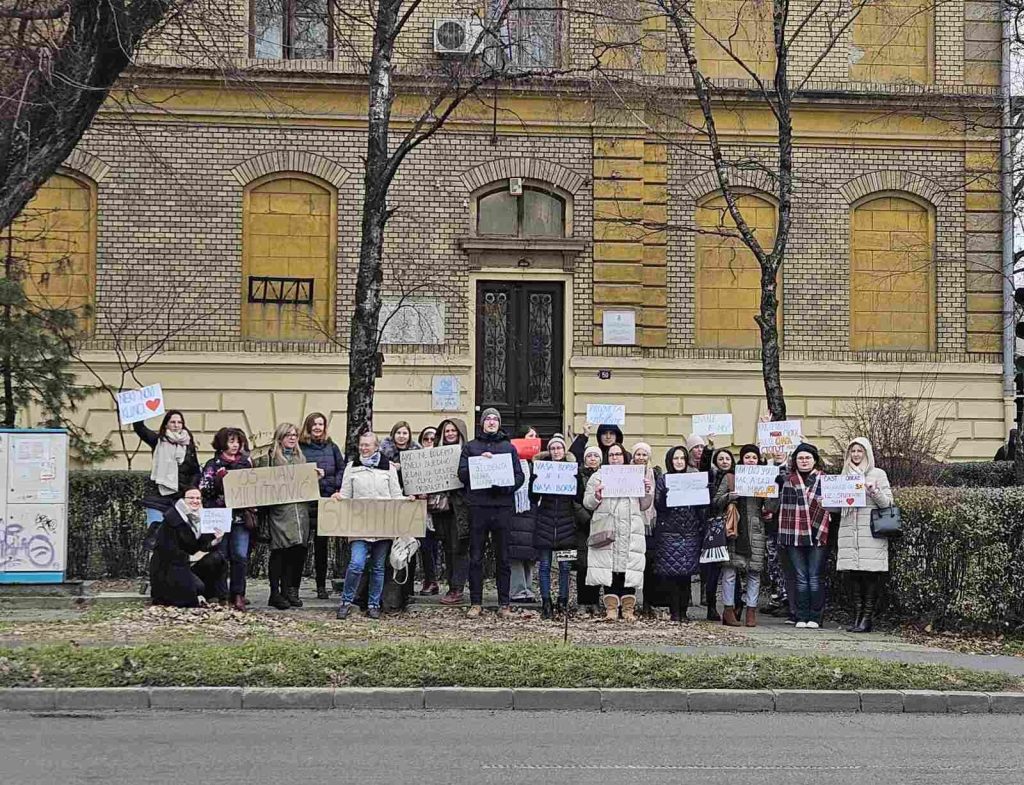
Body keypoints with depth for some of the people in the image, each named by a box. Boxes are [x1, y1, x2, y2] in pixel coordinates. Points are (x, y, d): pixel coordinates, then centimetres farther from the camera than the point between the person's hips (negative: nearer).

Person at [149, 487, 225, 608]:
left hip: (191, 563, 7)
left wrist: (215, 541, -21)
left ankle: (212, 596, -7)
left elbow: (204, 547, 0)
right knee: (196, 586, -28)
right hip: (168, 565, -7)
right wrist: (189, 558, -18)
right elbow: (166, 549, -18)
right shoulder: (171, 518, -14)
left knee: (216, 559, -19)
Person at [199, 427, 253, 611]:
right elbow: (204, 489, -5)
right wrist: (218, 480, -19)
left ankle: (237, 596, -3)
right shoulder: (213, 465, 4)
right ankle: (221, 596, 7)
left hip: (241, 516, 2)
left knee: (240, 556, -8)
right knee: (221, 556, 0)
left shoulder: (246, 463, 14)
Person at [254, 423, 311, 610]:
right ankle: (275, 593, -1)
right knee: (280, 551, -6)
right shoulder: (269, 457, 2)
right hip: (279, 511, -5)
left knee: (299, 550, 2)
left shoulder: (301, 458, 21)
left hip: (300, 510, 5)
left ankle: (290, 591, 11)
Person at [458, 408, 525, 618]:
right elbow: (462, 474, 3)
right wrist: (479, 461, -12)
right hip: (478, 506, 0)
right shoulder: (470, 447, 12)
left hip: (503, 506, 1)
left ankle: (504, 604, 8)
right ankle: (476, 603, 7)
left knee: (503, 557, 3)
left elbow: (519, 475, 8)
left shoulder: (509, 447, 14)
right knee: (476, 557, 1)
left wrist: (507, 486, -11)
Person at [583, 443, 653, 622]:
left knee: (629, 569, -5)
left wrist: (648, 492, 2)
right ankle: (611, 608, -4)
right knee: (608, 569, -7)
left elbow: (644, 506, 20)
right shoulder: (598, 476, 14)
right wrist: (596, 497, -12)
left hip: (631, 532, 1)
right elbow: (587, 503, 8)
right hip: (606, 531, -1)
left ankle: (628, 609, -1)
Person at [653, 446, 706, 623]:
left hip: (690, 533, 2)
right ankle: (674, 612, 1)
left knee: (686, 572, 1)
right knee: (670, 573, -5)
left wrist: (702, 528, 4)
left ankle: (683, 611, 8)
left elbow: (702, 508, 12)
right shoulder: (663, 480, 5)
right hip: (668, 533, -2)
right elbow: (658, 506, -3)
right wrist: (666, 495, -22)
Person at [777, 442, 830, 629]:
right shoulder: (786, 480, 10)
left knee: (815, 577, -2)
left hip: (817, 536, -2)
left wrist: (822, 530, -4)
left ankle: (815, 617, 3)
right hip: (794, 536, 2)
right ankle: (801, 617, 7)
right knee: (801, 578, 4)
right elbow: (780, 505, 10)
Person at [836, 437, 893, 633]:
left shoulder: (878, 474, 5)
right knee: (855, 574, 3)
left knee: (871, 574, -7)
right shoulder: (845, 476, 18)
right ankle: (858, 616, 7)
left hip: (871, 531, -4)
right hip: (850, 532, 4)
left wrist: (874, 491, -18)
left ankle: (867, 618, -5)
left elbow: (887, 503, -1)